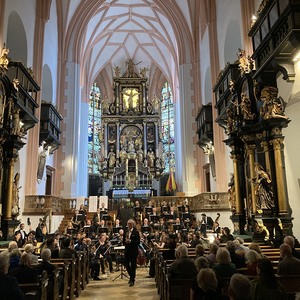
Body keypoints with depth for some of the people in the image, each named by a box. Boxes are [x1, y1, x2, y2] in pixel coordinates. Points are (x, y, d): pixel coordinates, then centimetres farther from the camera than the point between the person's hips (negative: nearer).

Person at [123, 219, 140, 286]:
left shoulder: (136, 232, -6)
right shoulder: (126, 232, 9)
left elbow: (138, 242, -12)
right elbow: (123, 241, 9)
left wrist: (131, 241, -25)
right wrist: (125, 241, -14)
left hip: (134, 251, -5)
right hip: (127, 250, 5)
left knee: (133, 265, -1)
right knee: (126, 264, 5)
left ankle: (132, 280, 9)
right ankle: (132, 276, 28)